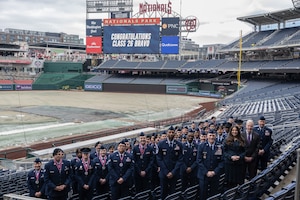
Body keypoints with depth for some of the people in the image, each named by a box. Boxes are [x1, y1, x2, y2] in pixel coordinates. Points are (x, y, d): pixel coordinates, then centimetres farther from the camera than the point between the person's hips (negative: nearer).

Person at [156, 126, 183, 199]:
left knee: (172, 192, 4)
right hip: (163, 173, 0)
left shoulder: (179, 145, 1)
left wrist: (173, 172, -9)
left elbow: (180, 160, -1)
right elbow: (159, 159, -2)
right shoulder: (161, 144, -1)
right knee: (163, 192, 5)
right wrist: (166, 172, -9)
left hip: (174, 173, 1)